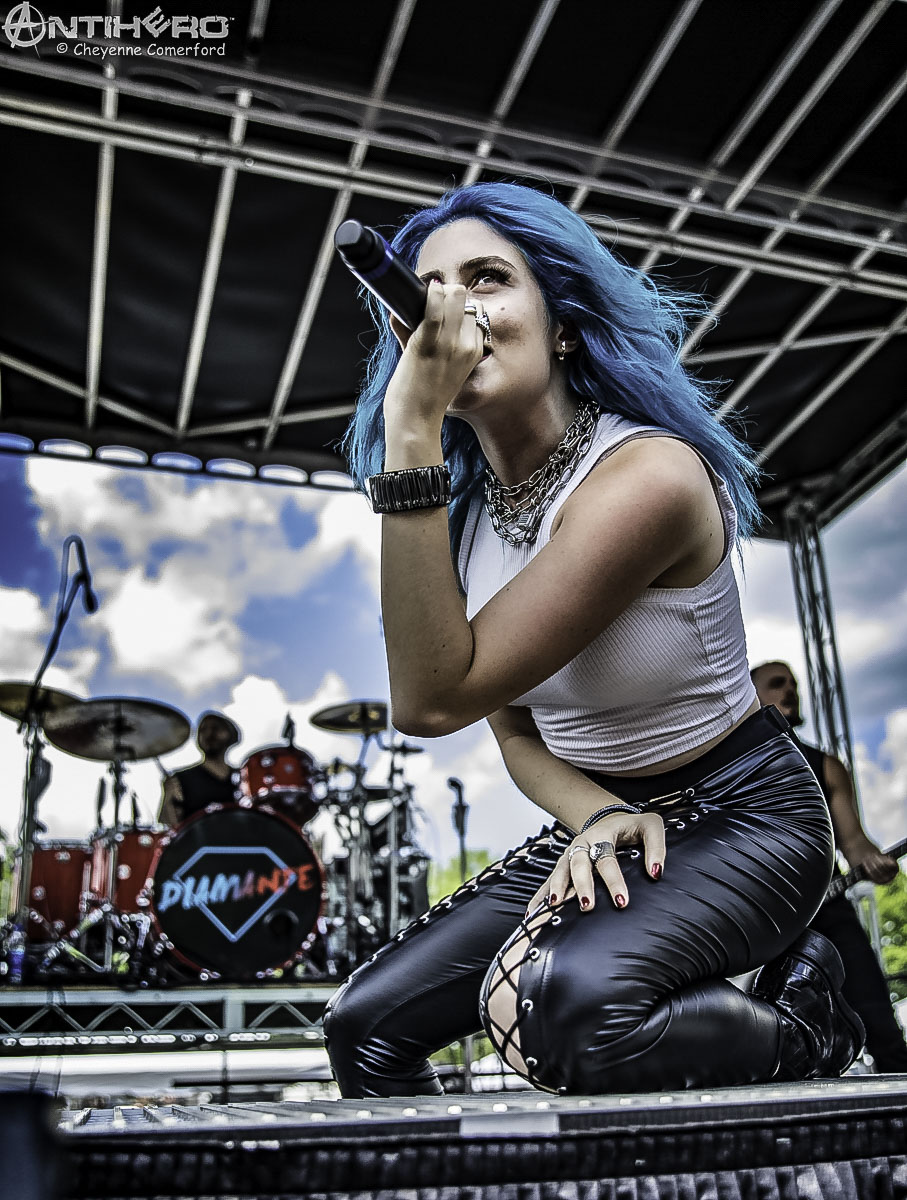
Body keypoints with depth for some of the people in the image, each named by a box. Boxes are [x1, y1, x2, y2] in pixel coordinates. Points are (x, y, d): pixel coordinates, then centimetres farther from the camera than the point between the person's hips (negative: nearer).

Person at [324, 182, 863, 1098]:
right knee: (365, 1023, -1)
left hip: (743, 817, -6)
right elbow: (514, 728, 4)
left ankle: (800, 1022, -3)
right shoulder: (461, 508, -2)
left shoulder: (649, 473, -26)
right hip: (603, 817, 7)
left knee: (551, 1001, -34)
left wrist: (414, 431, -34)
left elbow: (434, 696, -31)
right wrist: (597, 816, -17)